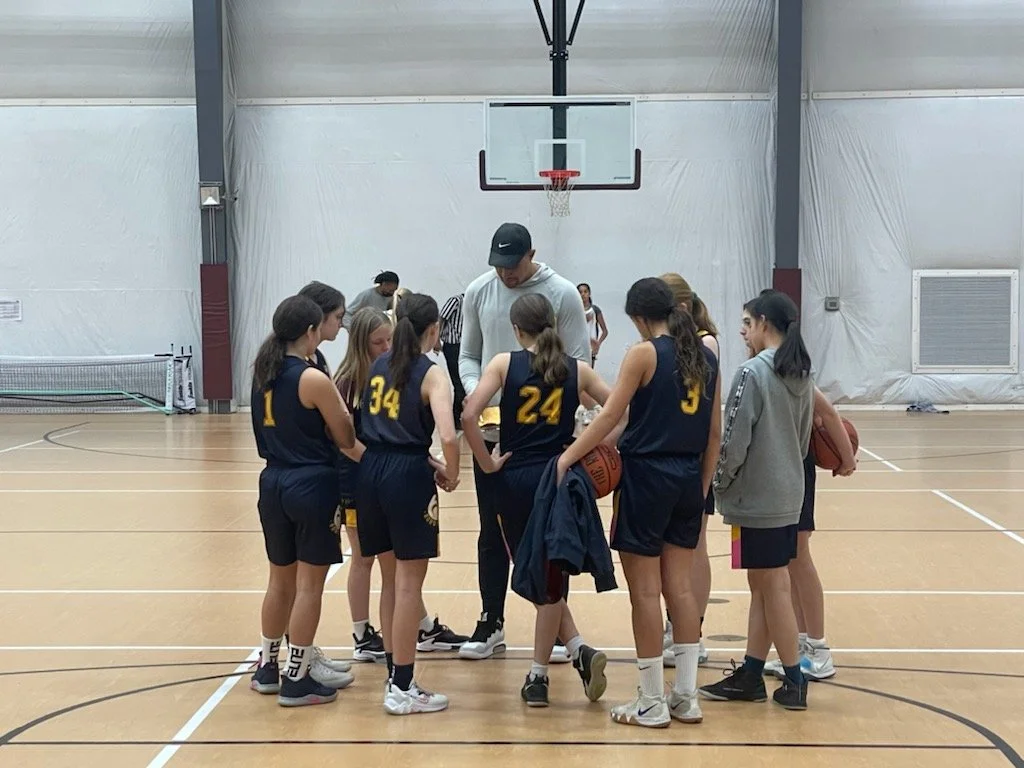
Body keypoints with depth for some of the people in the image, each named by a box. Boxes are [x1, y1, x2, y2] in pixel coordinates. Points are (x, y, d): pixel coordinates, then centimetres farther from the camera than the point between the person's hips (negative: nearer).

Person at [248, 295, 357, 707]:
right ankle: (297, 680, 7)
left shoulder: (263, 373, 5)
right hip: (311, 487, -7)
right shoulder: (313, 379, -16)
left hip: (273, 484, 7)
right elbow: (346, 438, -9)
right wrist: (339, 406, 7)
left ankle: (268, 667, 30)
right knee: (308, 585, 2)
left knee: (281, 580, 20)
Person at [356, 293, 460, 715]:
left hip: (371, 470, 6)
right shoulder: (430, 373, -8)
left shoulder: (378, 365, 12)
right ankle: (402, 688, 5)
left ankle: (394, 673, 27)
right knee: (408, 584, 1)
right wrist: (451, 474, -4)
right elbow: (448, 436, -21)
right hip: (407, 475, -6)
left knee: (391, 580, 18)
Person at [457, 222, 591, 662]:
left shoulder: (562, 294, -7)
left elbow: (579, 362, -6)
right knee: (492, 530, 10)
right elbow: (468, 355, 10)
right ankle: (491, 624, 21)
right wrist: (475, 393, -9)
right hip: (491, 431, 3)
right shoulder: (478, 292, 3)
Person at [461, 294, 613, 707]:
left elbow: (469, 417, -13)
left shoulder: (504, 363, -2)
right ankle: (538, 676, 8)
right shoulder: (576, 370, 3)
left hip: (515, 481, -1)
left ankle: (578, 649, 6)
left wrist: (488, 463, -4)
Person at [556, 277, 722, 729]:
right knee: (680, 586, 13)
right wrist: (702, 485, 18)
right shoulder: (705, 356, 9)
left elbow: (609, 417, -14)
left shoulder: (644, 354, -10)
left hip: (646, 475, -6)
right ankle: (686, 697, 16)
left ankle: (652, 703, 7)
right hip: (688, 479, 6)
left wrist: (565, 460, -9)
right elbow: (715, 432, 11)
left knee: (645, 591, 1)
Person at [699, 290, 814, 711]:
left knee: (773, 588, 1)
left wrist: (721, 483, -2)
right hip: (789, 495, 8)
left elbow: (734, 440, -16)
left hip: (756, 500, -8)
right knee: (763, 585, 13)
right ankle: (750, 675, 20)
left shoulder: (753, 373, -16)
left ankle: (794, 681, 9)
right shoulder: (801, 376, 8)